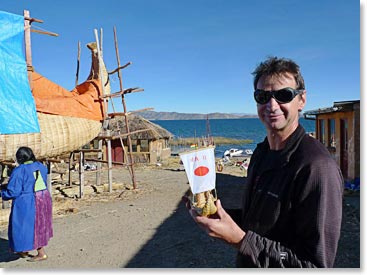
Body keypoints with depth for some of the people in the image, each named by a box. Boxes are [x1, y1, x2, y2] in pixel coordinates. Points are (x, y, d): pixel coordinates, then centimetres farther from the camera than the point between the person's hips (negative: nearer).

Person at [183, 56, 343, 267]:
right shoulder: (261, 153, 0)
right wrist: (218, 213, -7)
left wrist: (239, 239, -31)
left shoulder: (317, 167, -27)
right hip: (246, 265, 7)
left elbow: (316, 264, -27)